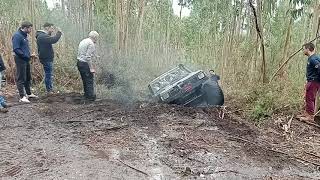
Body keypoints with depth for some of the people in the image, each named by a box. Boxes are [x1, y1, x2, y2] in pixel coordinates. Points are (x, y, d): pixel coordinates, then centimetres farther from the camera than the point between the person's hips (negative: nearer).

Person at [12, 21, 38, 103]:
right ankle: (22, 97, -2)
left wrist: (29, 55, 9)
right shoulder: (17, 36, -15)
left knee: (28, 77, 17)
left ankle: (28, 93, 28)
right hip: (20, 60, -9)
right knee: (21, 78, -5)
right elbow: (16, 49, -21)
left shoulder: (24, 35, 13)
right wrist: (26, 56, -21)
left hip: (26, 59, 9)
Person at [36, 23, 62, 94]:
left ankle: (50, 90, 28)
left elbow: (52, 40, 16)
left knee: (49, 74, 18)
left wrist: (58, 33, 7)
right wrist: (59, 33, -19)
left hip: (47, 58, 11)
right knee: (49, 74, -5)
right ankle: (49, 91, 3)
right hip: (46, 59, -11)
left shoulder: (43, 36, 17)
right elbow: (53, 40, -31)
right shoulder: (43, 36, -18)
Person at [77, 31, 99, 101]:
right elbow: (88, 57, -20)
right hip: (85, 64, -9)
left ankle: (86, 96, 24)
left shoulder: (83, 41, 16)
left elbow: (80, 54, 16)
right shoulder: (91, 43, -13)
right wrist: (91, 68, -18)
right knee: (89, 81, -4)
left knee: (85, 81, 16)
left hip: (79, 62, 9)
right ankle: (91, 97, -1)